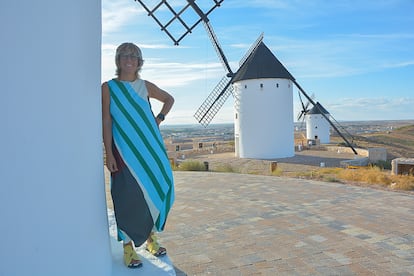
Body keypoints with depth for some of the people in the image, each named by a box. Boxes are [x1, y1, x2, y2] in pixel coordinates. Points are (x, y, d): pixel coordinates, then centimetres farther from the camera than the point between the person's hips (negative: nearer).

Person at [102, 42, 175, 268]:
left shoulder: (145, 86, 9)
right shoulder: (108, 87, 1)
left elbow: (169, 99, 24)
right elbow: (106, 121, -4)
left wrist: (160, 118, 8)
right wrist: (108, 153, -10)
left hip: (151, 149, 4)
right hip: (124, 150, -3)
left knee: (156, 192, 6)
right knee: (128, 198, -4)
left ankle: (150, 237, 26)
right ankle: (128, 246, 12)